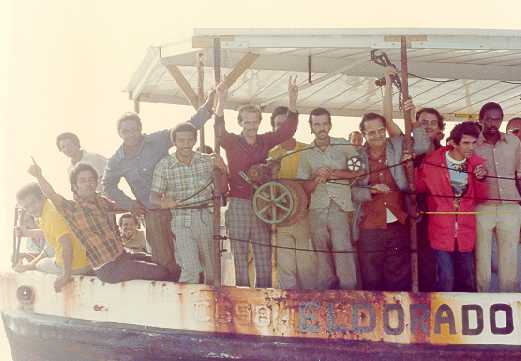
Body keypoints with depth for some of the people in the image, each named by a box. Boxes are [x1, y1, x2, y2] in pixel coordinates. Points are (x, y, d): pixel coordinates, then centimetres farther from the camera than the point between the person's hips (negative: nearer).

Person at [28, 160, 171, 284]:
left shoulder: (102, 201, 8)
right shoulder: (72, 209, -13)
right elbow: (52, 195, -31)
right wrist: (39, 177, -48)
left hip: (123, 255, 8)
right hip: (109, 269, -8)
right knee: (162, 273, -16)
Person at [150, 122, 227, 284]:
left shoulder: (207, 160, 5)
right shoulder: (164, 165, -1)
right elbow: (154, 196, -1)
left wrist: (222, 168, -9)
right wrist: (162, 202, -23)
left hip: (206, 218, 3)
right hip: (181, 221, -3)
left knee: (212, 270, 8)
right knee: (190, 271, -14)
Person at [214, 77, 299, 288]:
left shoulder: (265, 141, 8)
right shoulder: (232, 142, 0)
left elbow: (288, 130, -1)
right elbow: (219, 131, -19)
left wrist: (292, 100, -15)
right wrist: (221, 102, -35)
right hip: (238, 204, -3)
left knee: (264, 254, 5)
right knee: (240, 253, -1)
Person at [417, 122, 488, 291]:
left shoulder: (476, 164, 2)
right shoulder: (432, 162, -9)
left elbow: (481, 198, 6)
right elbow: (418, 188, 2)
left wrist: (480, 179, -12)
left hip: (466, 232, 4)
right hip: (441, 231, -3)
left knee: (467, 282, 12)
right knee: (445, 281, -6)